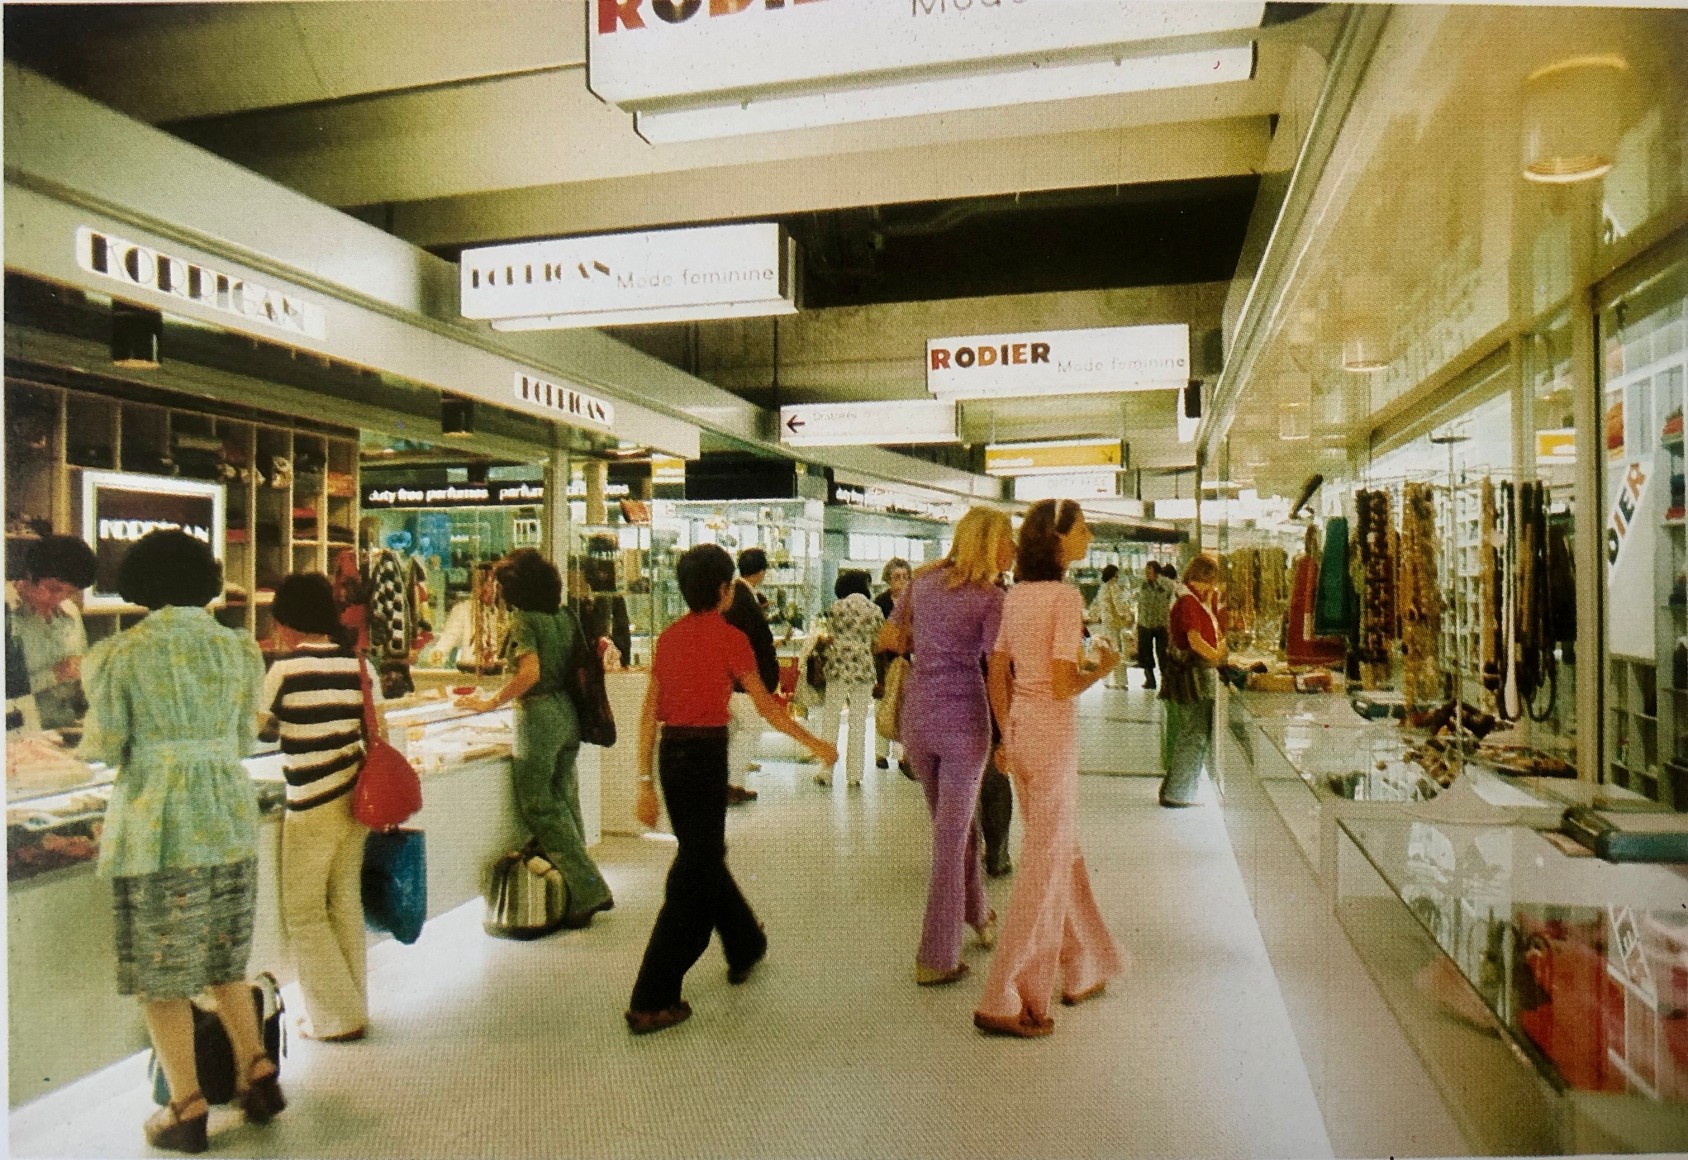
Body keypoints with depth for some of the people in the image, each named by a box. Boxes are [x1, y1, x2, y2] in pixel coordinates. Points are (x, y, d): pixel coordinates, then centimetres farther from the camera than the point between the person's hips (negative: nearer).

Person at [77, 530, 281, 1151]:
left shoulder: (118, 654, -7)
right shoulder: (239, 649, 3)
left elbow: (105, 745, -3)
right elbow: (244, 739, 8)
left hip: (154, 826, -4)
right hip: (230, 819, 4)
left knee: (160, 974, 9)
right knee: (224, 961, 20)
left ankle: (187, 1109, 16)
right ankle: (257, 1071, 19)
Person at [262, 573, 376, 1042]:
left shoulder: (286, 668, -12)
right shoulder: (358, 662, 3)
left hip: (311, 806, -6)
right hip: (355, 796, 6)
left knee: (303, 912, 8)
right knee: (346, 903, 15)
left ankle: (337, 1017, 12)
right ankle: (355, 1007, 24)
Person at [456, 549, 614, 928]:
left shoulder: (523, 618, -11)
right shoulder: (565, 616, 9)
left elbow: (530, 672, -22)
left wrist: (491, 702, -13)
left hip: (538, 715, -7)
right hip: (568, 712, 7)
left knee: (538, 805, 1)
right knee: (565, 802, 14)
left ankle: (588, 890, -1)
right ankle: (583, 887, 16)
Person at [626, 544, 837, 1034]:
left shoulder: (669, 636, 7)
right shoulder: (729, 636, -10)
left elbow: (649, 713, 7)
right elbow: (767, 708, -6)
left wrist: (646, 782, 11)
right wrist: (816, 744, 7)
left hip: (670, 754, 7)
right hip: (705, 754, -7)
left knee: (704, 854, 22)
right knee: (693, 872, 1)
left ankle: (745, 946, 44)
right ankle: (651, 1002, 3)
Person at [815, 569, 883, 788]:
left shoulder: (836, 607, -2)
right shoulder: (875, 611, 3)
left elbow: (829, 638, 0)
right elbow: (877, 643, 5)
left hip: (838, 667, -1)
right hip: (864, 670, 1)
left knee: (830, 720, 7)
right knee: (858, 723, 8)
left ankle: (826, 772, 8)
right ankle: (854, 774, 11)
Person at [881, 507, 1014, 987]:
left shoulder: (923, 581, 5)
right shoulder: (991, 598, -10)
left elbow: (888, 640, 11)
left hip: (917, 715, 5)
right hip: (964, 718, -5)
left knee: (952, 824, 23)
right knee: (951, 837, 3)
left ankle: (977, 914, 41)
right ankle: (936, 959, 10)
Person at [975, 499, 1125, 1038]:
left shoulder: (1016, 595, 7)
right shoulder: (1066, 596, -16)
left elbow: (997, 675, 10)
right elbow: (1063, 686, -20)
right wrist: (1103, 668, -2)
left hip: (1019, 729, 8)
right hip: (1052, 733, -8)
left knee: (1062, 850, 21)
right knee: (1045, 862, 1)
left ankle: (1082, 970, 37)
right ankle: (1002, 1001, 8)